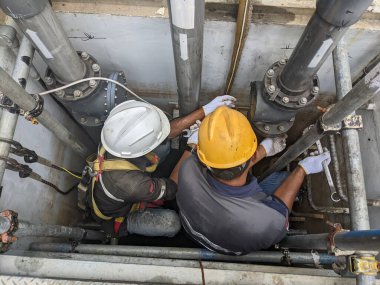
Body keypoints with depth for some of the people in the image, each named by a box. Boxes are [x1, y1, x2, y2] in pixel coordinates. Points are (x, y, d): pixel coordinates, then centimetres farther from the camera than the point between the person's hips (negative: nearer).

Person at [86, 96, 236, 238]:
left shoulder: (117, 139, -30)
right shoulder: (131, 184, -47)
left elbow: (169, 129, -18)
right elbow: (171, 190, -26)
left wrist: (205, 110, -18)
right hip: (115, 215, -5)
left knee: (163, 145, -4)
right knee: (171, 222, -26)